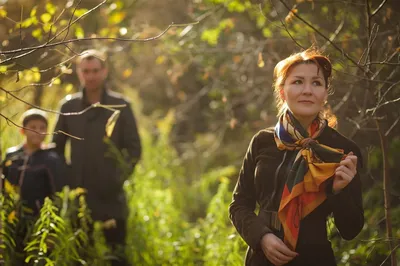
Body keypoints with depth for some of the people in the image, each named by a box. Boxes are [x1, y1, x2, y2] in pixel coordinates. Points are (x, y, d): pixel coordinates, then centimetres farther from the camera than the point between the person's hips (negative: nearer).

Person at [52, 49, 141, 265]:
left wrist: (120, 176, -10)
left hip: (112, 197, -2)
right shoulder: (68, 106, 6)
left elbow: (134, 148, 1)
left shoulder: (120, 105, 0)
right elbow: (57, 148, 12)